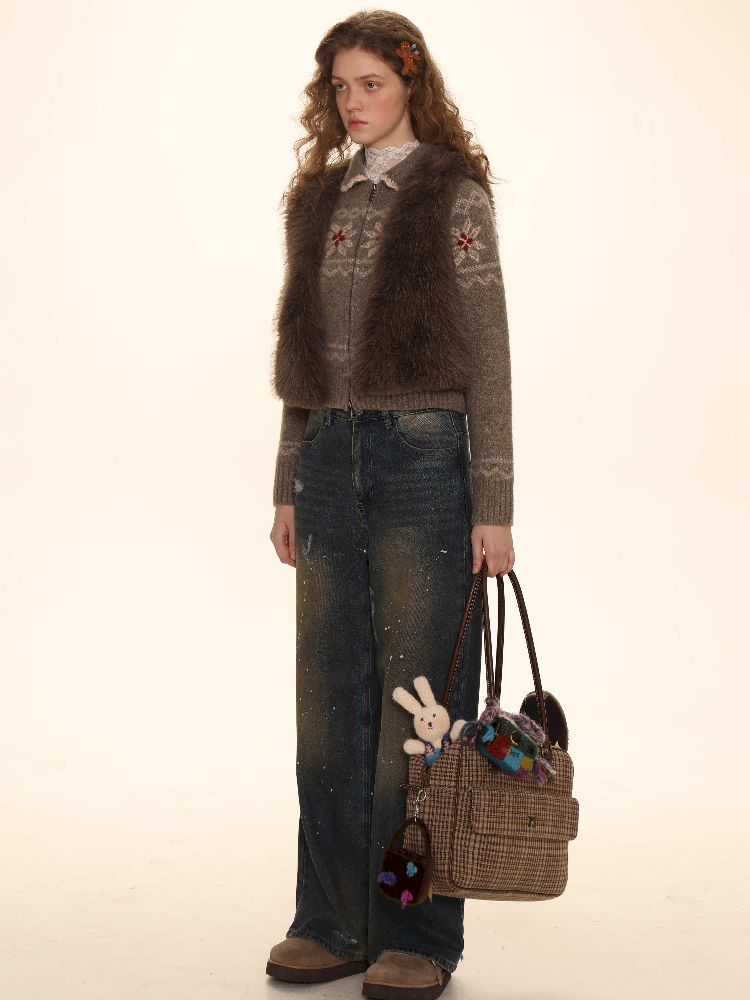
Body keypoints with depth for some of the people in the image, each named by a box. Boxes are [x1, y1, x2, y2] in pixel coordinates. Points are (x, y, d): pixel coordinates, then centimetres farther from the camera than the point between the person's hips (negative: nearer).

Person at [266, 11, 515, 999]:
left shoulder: (454, 195, -2)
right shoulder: (319, 201, 14)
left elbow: (488, 356, -6)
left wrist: (494, 507, -11)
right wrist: (289, 487, 12)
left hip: (424, 453, -5)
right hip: (331, 457, 6)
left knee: (419, 692, -1)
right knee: (332, 694, 7)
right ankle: (337, 919, 18)